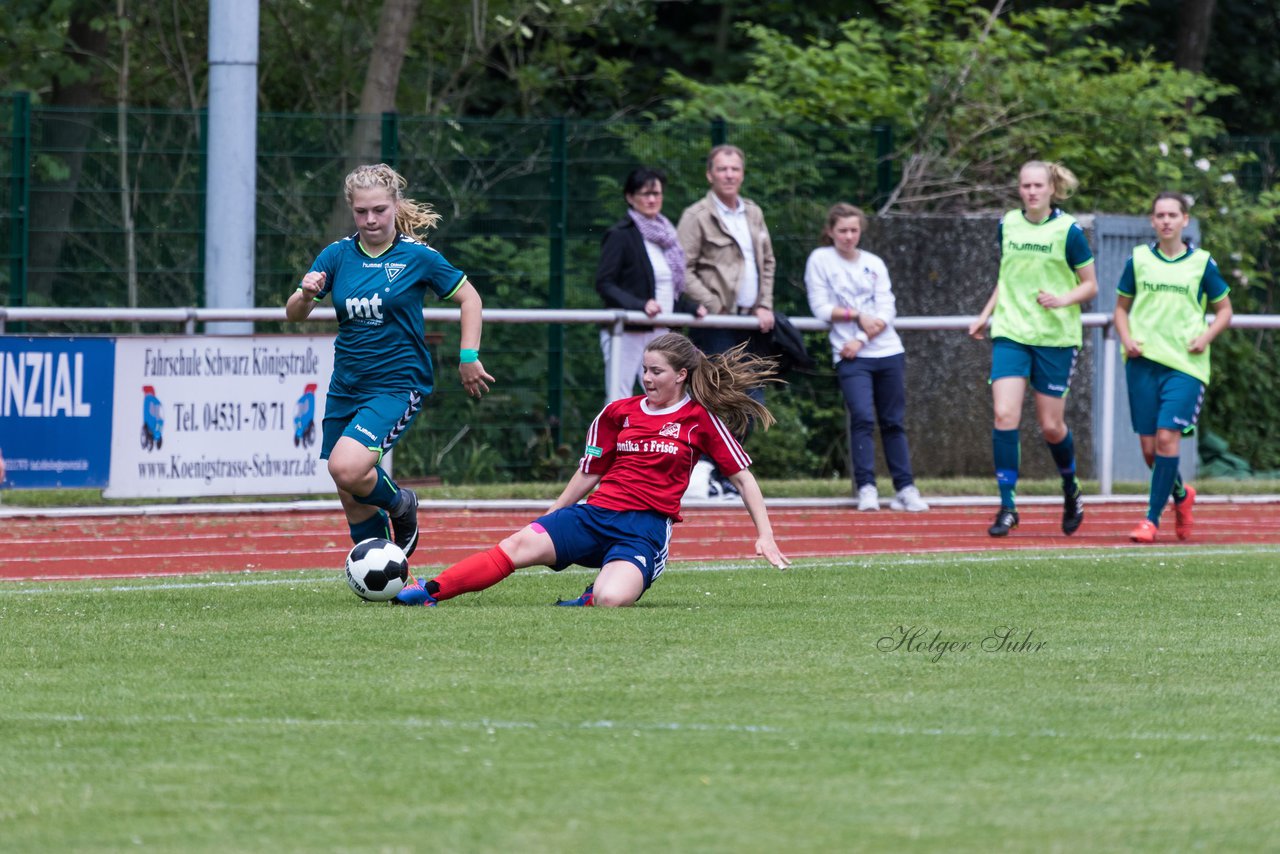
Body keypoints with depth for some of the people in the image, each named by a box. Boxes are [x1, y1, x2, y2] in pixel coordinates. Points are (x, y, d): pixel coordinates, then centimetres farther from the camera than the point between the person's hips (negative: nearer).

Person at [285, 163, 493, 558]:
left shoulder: (417, 256, -7)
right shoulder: (337, 255, 2)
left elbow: (468, 298, 5)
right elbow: (293, 314, 1)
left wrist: (469, 356, -2)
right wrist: (306, 294, -21)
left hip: (398, 384, -5)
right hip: (346, 388, 5)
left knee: (347, 468, -27)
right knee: (353, 503, 7)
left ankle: (401, 504, 3)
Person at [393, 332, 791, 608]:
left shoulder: (701, 419, 3)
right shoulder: (619, 412, 14)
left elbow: (742, 476, 8)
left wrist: (765, 536, 3)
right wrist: (549, 519, 24)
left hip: (646, 528, -4)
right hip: (596, 514, 4)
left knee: (611, 599, -35)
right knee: (520, 545, -24)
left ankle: (591, 597, 0)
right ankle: (429, 590, -28)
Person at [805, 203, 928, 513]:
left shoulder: (874, 264, 11)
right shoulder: (820, 260, 3)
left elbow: (886, 310, 2)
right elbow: (821, 307, -3)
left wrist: (861, 339, -11)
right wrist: (857, 316, -12)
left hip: (887, 351, 3)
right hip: (850, 358, -3)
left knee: (893, 422, 6)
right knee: (862, 417, -18)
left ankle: (905, 488, 10)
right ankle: (866, 488, -15)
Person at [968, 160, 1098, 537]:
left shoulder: (1068, 230, -6)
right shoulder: (1008, 224, 6)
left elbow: (1090, 285, -1)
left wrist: (1064, 299, -19)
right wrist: (986, 314, 12)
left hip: (1056, 336, -3)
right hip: (1010, 332, 3)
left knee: (1051, 426, 3)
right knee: (1004, 415, -13)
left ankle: (1071, 490, 32)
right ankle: (1007, 506, -8)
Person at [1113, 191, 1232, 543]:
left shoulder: (1201, 263, 2)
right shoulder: (1138, 259, 6)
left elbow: (1224, 309, 12)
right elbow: (1121, 306, 16)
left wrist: (1206, 336, -6)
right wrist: (1126, 338, -3)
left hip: (1185, 364, -2)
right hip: (1143, 360, 2)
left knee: (1167, 437, -15)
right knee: (1149, 446, 3)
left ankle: (1152, 518, -9)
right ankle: (1181, 494, 32)